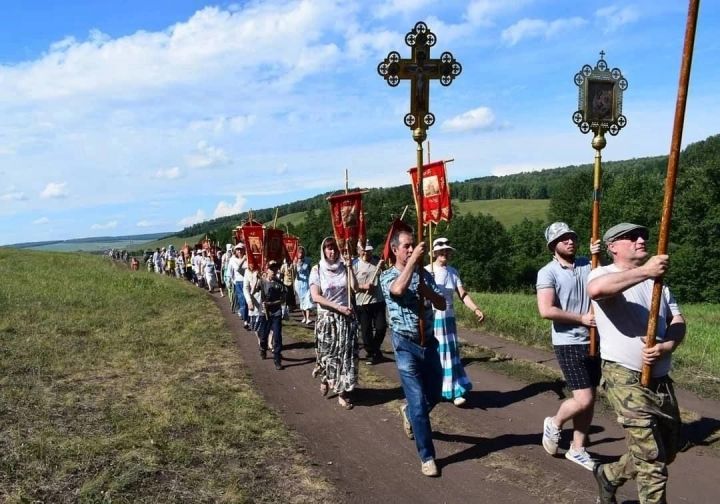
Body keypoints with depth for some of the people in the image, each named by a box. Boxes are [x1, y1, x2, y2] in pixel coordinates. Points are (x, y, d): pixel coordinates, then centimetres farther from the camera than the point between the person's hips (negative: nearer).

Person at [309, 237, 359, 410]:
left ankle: (342, 391, 10)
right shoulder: (317, 270, -3)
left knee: (346, 353, 1)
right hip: (327, 318, -2)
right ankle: (325, 379, 34)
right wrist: (338, 307, -18)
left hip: (346, 317, 2)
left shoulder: (344, 268, 3)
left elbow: (354, 287, -12)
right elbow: (315, 296, -12)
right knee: (328, 353, 5)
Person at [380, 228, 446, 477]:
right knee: (419, 402, -4)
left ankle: (408, 412, 49)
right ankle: (427, 457, 8)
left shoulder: (424, 274, 7)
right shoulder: (388, 275, -6)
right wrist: (413, 259, -25)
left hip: (429, 341, 5)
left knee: (434, 395, 17)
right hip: (406, 345, -5)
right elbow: (398, 289, -30)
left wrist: (426, 291, -18)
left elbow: (442, 304, 1)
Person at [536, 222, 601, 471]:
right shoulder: (548, 272, -10)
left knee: (589, 399, 12)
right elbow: (546, 311, -20)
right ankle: (554, 423, 20)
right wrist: (581, 318, -15)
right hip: (569, 344, -6)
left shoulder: (588, 264, 5)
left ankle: (577, 449, 27)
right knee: (584, 400, -10)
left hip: (593, 342, 6)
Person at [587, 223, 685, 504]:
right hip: (626, 378, -8)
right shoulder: (604, 274, -7)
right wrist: (644, 271, -35)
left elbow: (678, 322, 8)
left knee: (668, 451, 19)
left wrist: (667, 346, -12)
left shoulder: (657, 279, 17)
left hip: (661, 379, 8)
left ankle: (610, 475, 38)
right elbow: (596, 290, -33)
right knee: (653, 459, -6)